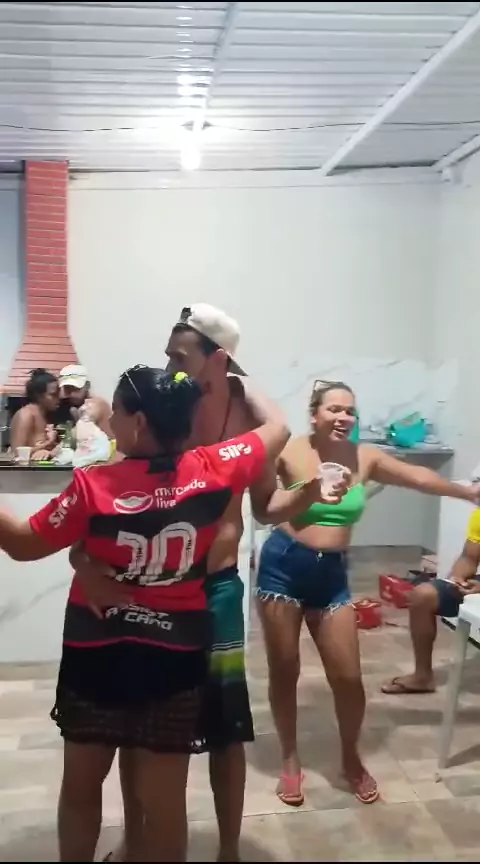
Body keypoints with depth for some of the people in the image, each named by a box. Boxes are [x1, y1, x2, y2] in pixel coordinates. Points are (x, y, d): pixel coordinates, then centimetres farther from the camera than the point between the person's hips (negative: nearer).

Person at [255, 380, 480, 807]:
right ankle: (290, 759, 33)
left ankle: (351, 760, 33)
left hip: (332, 574, 4)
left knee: (348, 677, 6)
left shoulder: (364, 457, 2)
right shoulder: (291, 453, -11)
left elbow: (419, 477, 14)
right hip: (283, 566, -3)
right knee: (284, 671, 10)